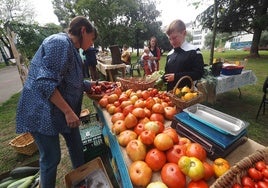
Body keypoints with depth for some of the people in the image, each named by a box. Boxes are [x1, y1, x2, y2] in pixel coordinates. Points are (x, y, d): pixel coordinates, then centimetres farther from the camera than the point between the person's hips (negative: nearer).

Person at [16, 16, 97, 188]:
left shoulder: (71, 49, 12)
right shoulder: (59, 43, -17)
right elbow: (46, 83, -27)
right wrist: (68, 111, -25)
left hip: (65, 110, 10)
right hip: (43, 112, -9)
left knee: (76, 147, 17)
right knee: (51, 158, 5)